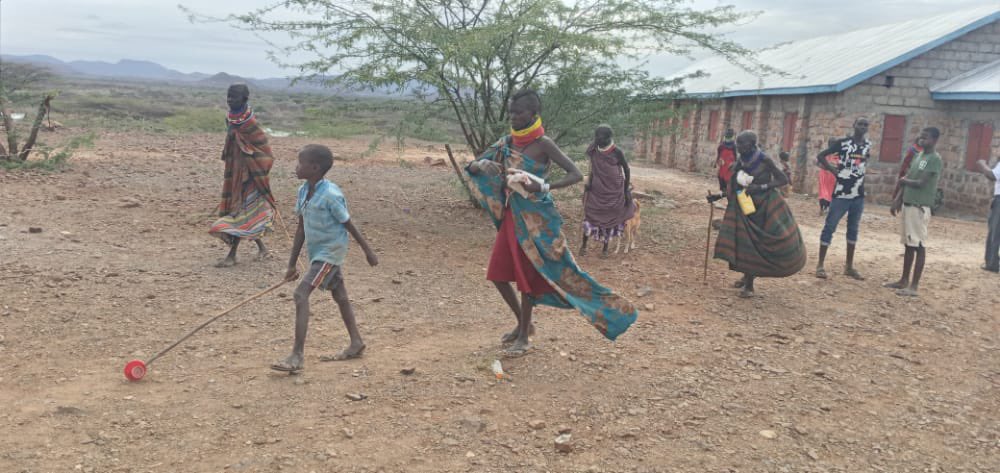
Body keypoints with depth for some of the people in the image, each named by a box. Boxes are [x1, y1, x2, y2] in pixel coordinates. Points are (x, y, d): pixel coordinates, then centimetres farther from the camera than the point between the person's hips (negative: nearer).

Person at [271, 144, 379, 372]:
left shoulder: (331, 194, -22)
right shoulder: (303, 191, 2)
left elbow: (349, 225, -13)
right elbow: (301, 228, 8)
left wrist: (368, 251, -4)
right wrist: (292, 264, 10)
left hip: (330, 251, -9)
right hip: (316, 251, 9)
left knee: (301, 294, -17)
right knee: (340, 296, 18)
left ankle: (297, 355, -16)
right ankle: (356, 343, 32)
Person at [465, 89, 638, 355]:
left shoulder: (543, 144, -12)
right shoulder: (507, 142, 5)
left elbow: (576, 174, -18)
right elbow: (473, 166, 8)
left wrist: (545, 187, -32)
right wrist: (482, 167, -16)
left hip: (535, 217, -6)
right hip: (511, 215, 6)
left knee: (526, 275, 1)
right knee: (497, 273, 8)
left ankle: (524, 337, 17)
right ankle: (522, 323, 28)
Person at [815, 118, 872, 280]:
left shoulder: (869, 145, 7)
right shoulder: (843, 142, -6)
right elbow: (820, 156, -2)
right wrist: (832, 169, -8)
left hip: (859, 196, 5)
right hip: (841, 195, -5)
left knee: (853, 230, 11)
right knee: (829, 227, -3)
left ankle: (849, 266, 20)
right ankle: (820, 265, 2)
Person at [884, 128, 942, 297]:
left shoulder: (934, 159, -13)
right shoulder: (919, 155, 15)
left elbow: (921, 183, -20)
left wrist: (904, 181, -3)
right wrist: (898, 199, 12)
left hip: (920, 207, -9)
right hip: (907, 204, 9)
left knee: (919, 245, -5)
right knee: (908, 244, 14)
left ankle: (914, 285, -3)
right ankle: (904, 280, 21)